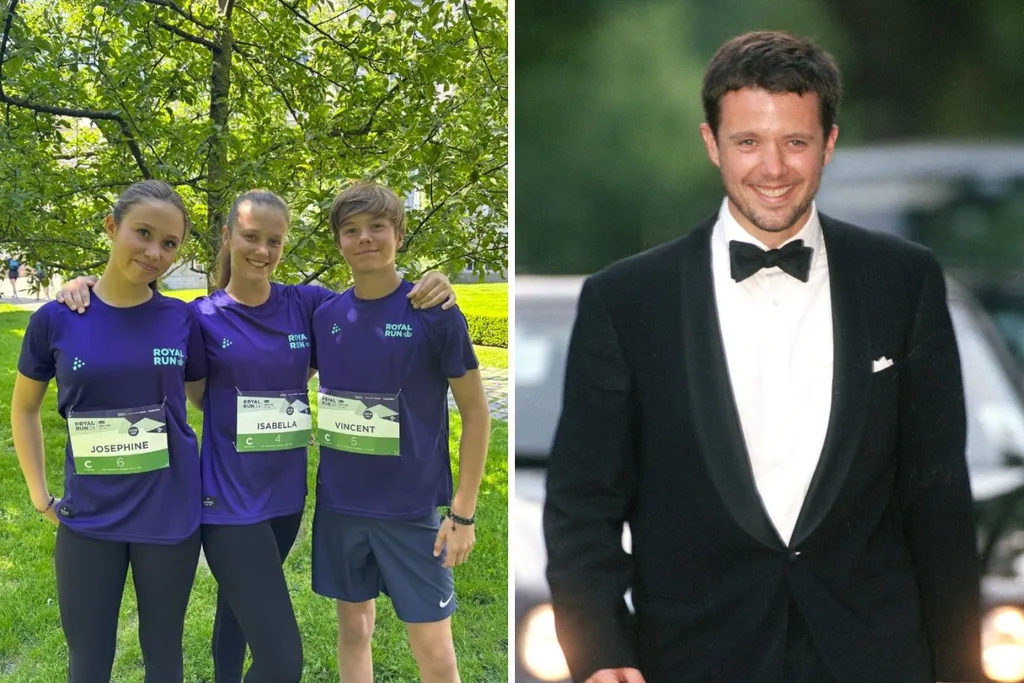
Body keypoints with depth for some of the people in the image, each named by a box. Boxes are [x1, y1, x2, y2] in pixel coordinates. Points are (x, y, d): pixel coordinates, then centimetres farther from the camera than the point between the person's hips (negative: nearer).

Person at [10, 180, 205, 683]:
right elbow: (24, 409, 8)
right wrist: (39, 496, 2)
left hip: (169, 514, 0)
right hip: (89, 519, 0)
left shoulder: (182, 320, -4)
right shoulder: (55, 319, -5)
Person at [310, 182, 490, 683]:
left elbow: (476, 412, -6)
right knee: (353, 626, 14)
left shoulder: (434, 314, -10)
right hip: (339, 504, 4)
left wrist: (464, 511, -9)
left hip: (412, 507, -4)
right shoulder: (325, 316, 2)